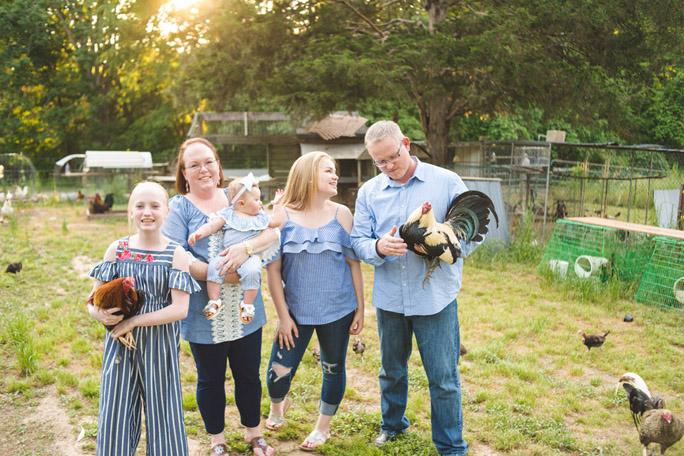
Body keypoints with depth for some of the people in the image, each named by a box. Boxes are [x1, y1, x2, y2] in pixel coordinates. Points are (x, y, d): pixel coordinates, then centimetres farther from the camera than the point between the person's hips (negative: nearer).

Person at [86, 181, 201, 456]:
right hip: (121, 343, 2)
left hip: (159, 344, -2)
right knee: (115, 415, 9)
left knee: (162, 412, 9)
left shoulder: (176, 253, -7)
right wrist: (99, 313, -18)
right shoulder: (117, 249, 1)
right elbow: (94, 299, 4)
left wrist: (133, 322, -15)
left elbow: (179, 309, -13)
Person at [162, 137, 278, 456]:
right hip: (204, 315, -2)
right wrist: (218, 273, -22)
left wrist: (246, 247, -25)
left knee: (249, 375, 15)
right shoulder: (179, 207, -3)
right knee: (210, 379, 14)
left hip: (244, 310, 3)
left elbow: (272, 231, -5)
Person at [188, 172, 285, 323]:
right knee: (214, 266, -28)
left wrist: (277, 204, 23)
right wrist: (198, 233, -14)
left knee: (252, 271, -32)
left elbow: (276, 222, 23)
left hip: (250, 256, 0)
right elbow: (212, 226, 3)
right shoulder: (228, 215, 9)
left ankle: (247, 305, -14)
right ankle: (214, 302, -15)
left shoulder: (260, 217, 19)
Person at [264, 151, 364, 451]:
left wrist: (360, 310, 3)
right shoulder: (282, 216, -6)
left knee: (333, 369, 12)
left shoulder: (341, 214, -1)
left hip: (338, 311, 1)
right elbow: (273, 269, -3)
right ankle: (277, 405, 36)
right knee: (278, 372, -1)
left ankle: (323, 426, 37)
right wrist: (283, 316, -4)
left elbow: (354, 263, 2)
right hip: (296, 311, -1)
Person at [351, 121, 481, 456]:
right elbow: (358, 242, 2)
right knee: (391, 370, 21)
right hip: (389, 298, 3)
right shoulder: (369, 192, 5)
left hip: (436, 298, -3)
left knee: (443, 379, 3)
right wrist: (379, 247, -20)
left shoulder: (447, 182, -3)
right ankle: (392, 424, 46)